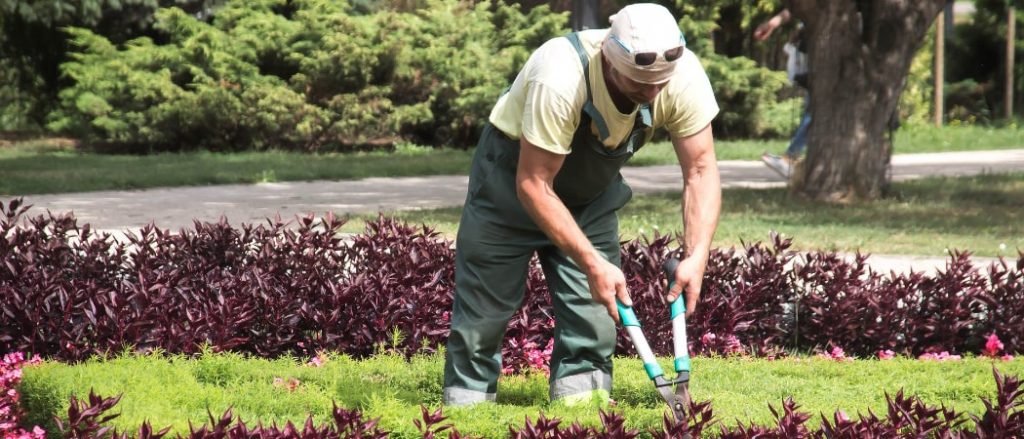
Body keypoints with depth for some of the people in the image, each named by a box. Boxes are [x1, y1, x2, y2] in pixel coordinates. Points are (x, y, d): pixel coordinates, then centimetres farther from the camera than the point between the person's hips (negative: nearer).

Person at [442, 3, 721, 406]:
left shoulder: (684, 77, -27)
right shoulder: (559, 80, -41)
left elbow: (701, 171, -18)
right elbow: (533, 185, -34)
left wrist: (697, 258, -31)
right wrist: (592, 264, -37)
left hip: (593, 184, 4)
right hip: (514, 170, -4)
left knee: (595, 303, -5)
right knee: (485, 299, 0)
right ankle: (466, 404, 15)